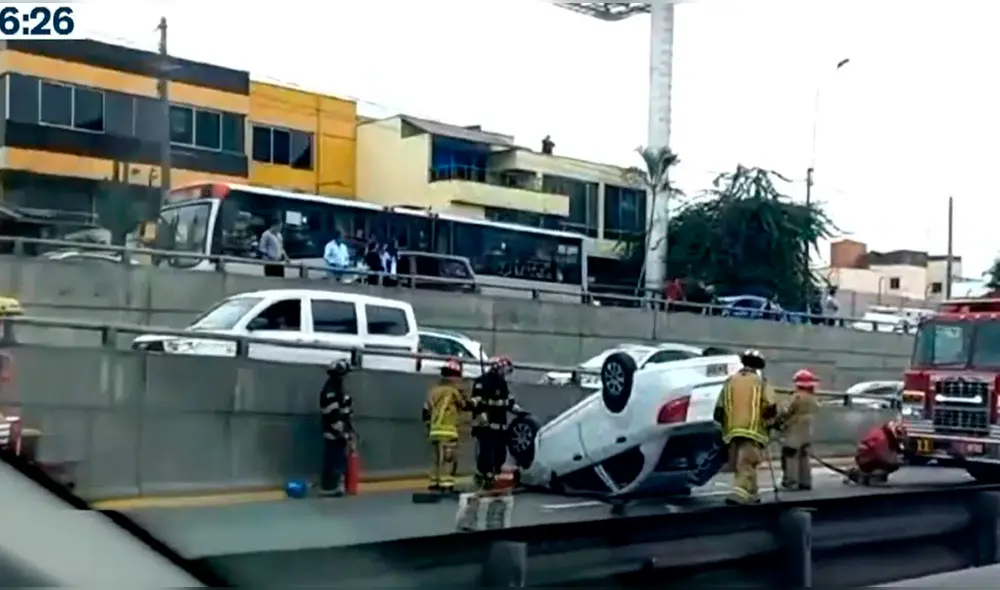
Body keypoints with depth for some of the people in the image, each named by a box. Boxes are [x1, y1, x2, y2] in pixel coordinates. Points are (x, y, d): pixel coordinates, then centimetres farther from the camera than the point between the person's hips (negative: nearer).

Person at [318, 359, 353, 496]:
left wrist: (349, 431, 19)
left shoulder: (338, 389, 15)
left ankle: (335, 486, 21)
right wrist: (344, 432, -20)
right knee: (333, 461, -7)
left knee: (340, 460, 14)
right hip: (334, 433, -10)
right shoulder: (330, 391, -18)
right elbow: (333, 416, -22)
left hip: (340, 433, 10)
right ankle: (328, 488, -2)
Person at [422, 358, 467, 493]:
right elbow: (465, 404, 0)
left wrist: (429, 426, 22)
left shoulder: (434, 389, 15)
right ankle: (446, 485, -16)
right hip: (447, 431, -8)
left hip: (434, 431, 8)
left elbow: (426, 410, 15)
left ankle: (434, 484, 18)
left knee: (438, 459, 16)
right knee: (448, 458, -9)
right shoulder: (453, 389, -7)